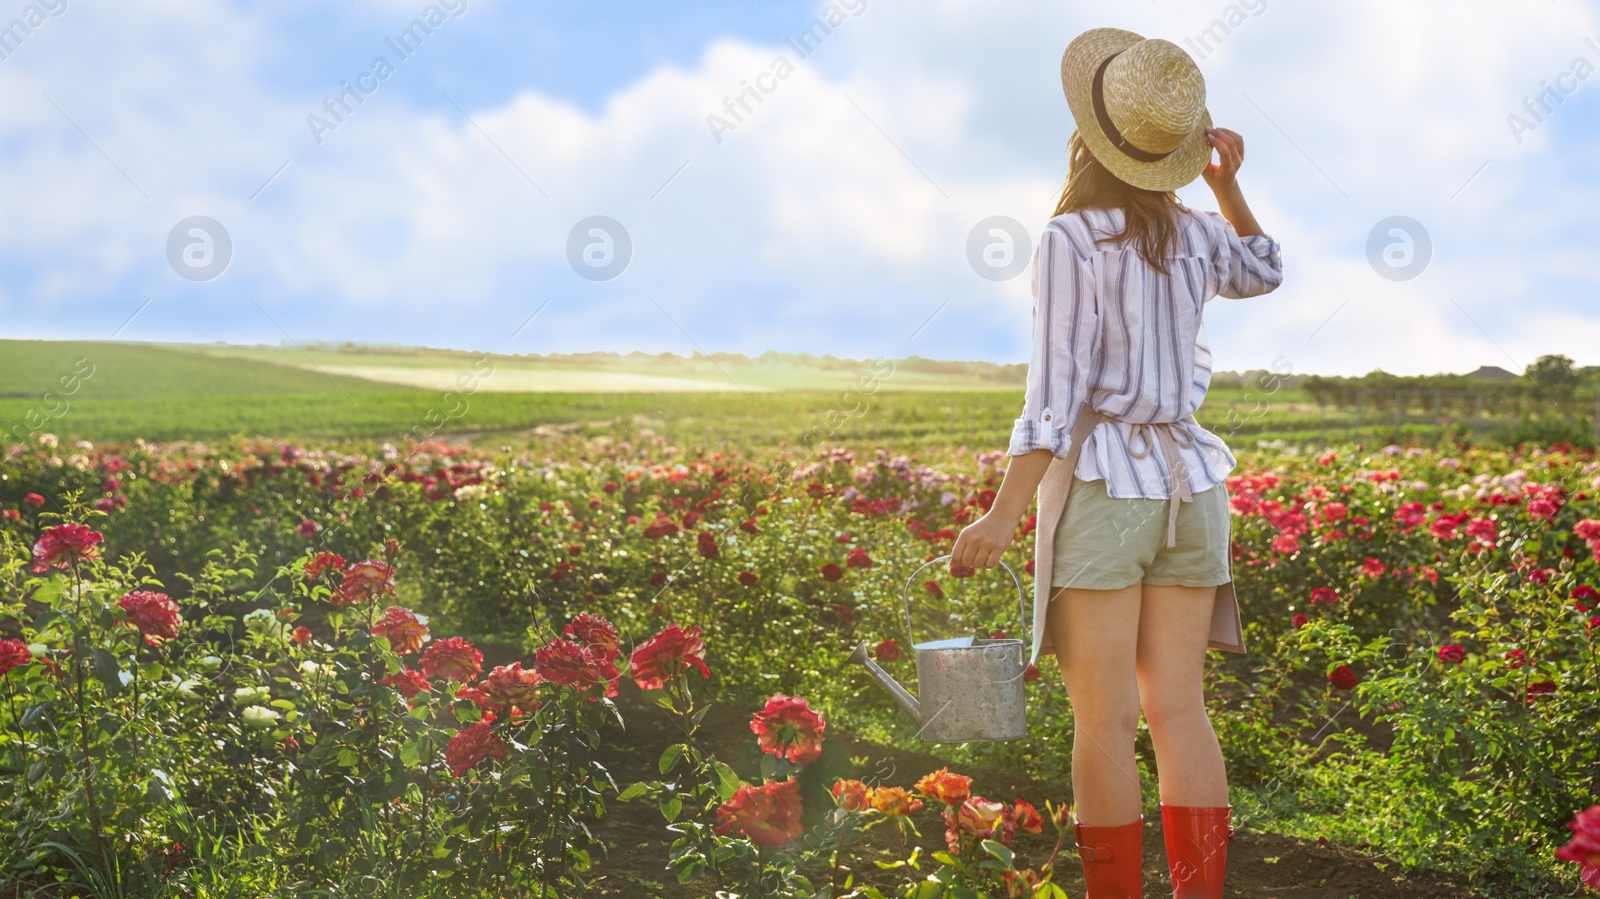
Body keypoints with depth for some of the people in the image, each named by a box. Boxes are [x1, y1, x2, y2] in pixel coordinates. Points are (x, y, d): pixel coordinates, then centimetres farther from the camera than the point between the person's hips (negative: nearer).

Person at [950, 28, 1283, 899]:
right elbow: (1262, 274, 32)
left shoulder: (1069, 240, -11)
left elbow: (1058, 389, -17)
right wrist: (1228, 183, 17)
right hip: (1186, 488, 6)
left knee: (1104, 721, -3)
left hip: (1100, 487, -6)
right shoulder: (1192, 234, 7)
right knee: (1177, 711, 5)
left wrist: (1003, 517, -16)